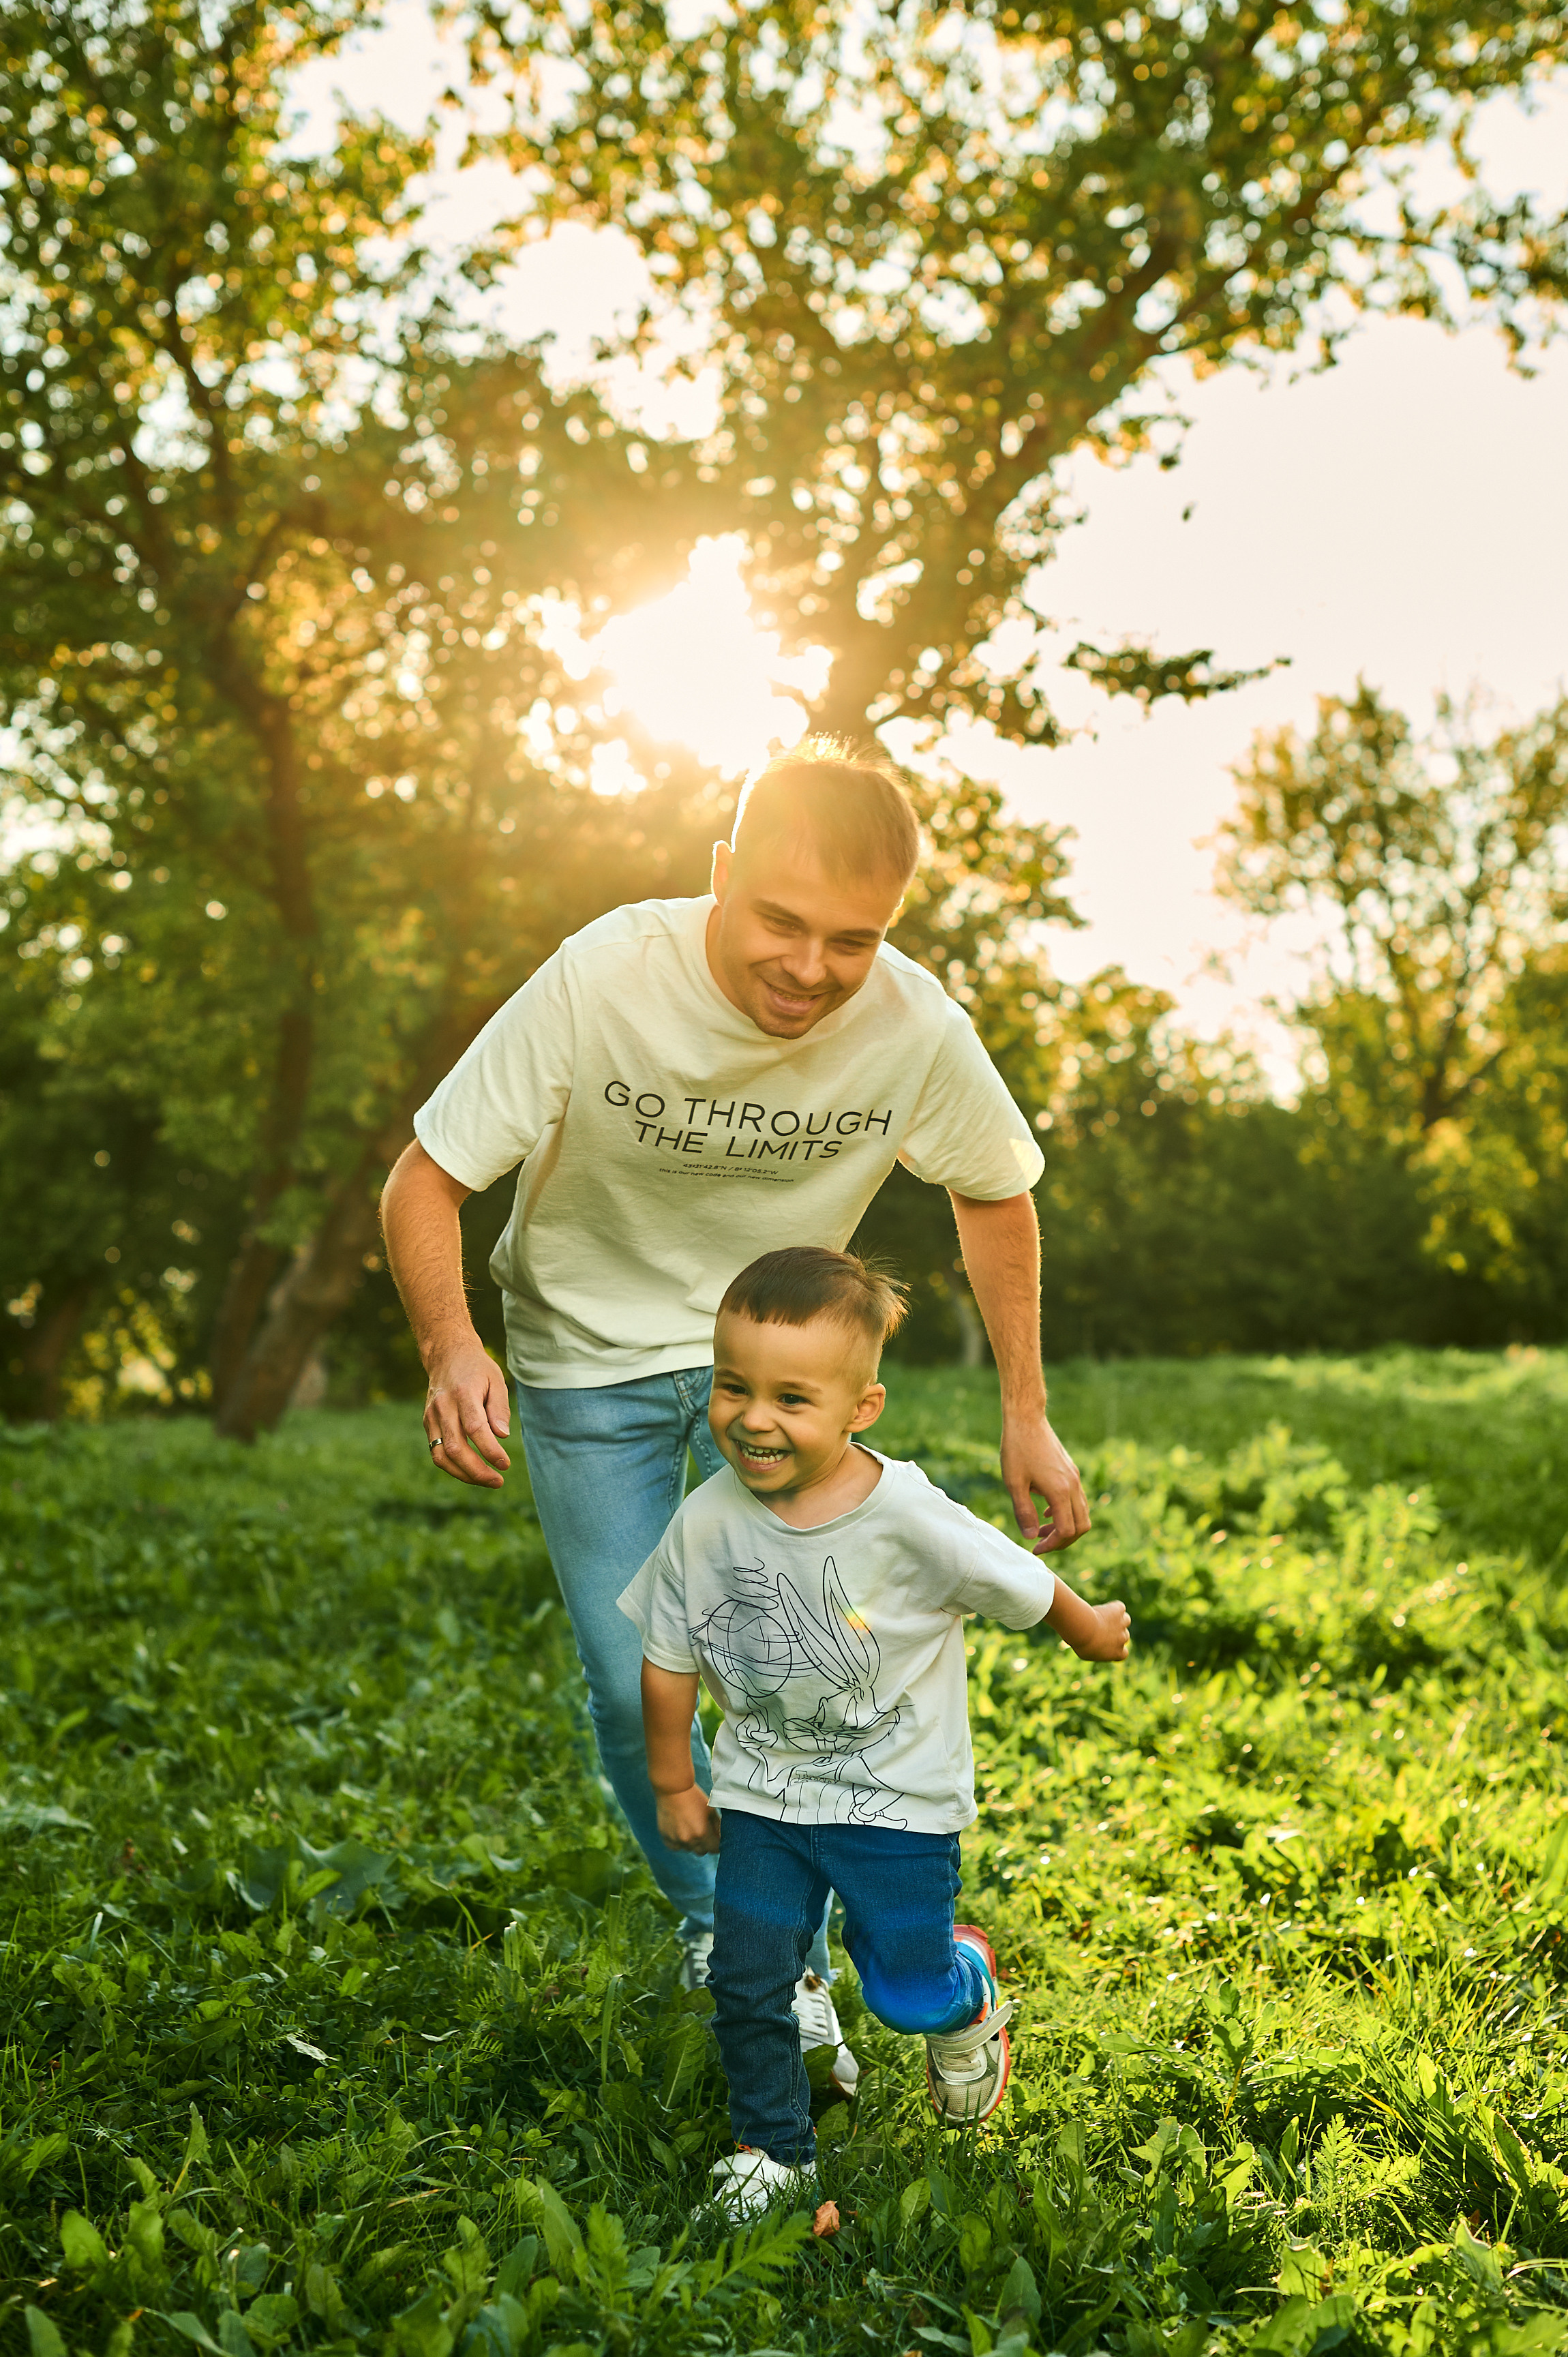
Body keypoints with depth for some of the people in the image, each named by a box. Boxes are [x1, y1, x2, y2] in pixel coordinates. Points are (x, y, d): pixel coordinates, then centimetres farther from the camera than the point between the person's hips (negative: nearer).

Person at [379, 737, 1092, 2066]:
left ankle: (794, 1967, 15)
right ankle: (710, 1925, 29)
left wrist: (1027, 1416, -2)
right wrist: (452, 1347, -41)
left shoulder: (917, 1030, -23)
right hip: (592, 1358, -1)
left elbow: (995, 1195, -2)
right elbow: (425, 1181, -22)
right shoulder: (604, 979, -29)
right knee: (635, 1687, -1)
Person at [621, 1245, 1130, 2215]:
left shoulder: (907, 1518, -25)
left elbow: (1023, 1588, -7)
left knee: (908, 1992, 6)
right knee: (746, 1980, 1)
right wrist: (675, 1783, 8)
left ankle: (965, 1996, 43)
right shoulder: (707, 1522, -14)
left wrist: (1093, 1629, 9)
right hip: (763, 1792, 3)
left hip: (898, 1798, -2)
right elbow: (669, 1659, 1)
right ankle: (771, 2148, 25)